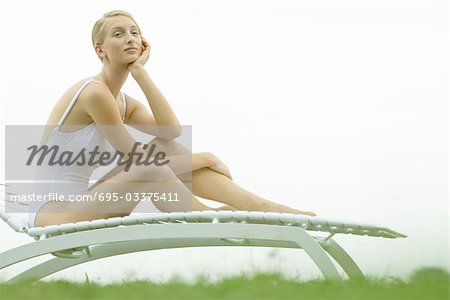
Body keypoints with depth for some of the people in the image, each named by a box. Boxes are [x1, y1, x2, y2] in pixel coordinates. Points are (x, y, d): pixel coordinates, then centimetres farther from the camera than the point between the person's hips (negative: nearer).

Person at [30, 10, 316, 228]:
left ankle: (261, 206, -10)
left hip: (82, 203, 8)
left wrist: (139, 70, -7)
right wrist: (204, 159, -7)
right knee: (149, 170, -30)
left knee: (165, 148, -5)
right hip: (52, 211, -8)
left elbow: (171, 130, -9)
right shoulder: (94, 93, -16)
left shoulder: (124, 103, 11)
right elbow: (137, 161, -15)